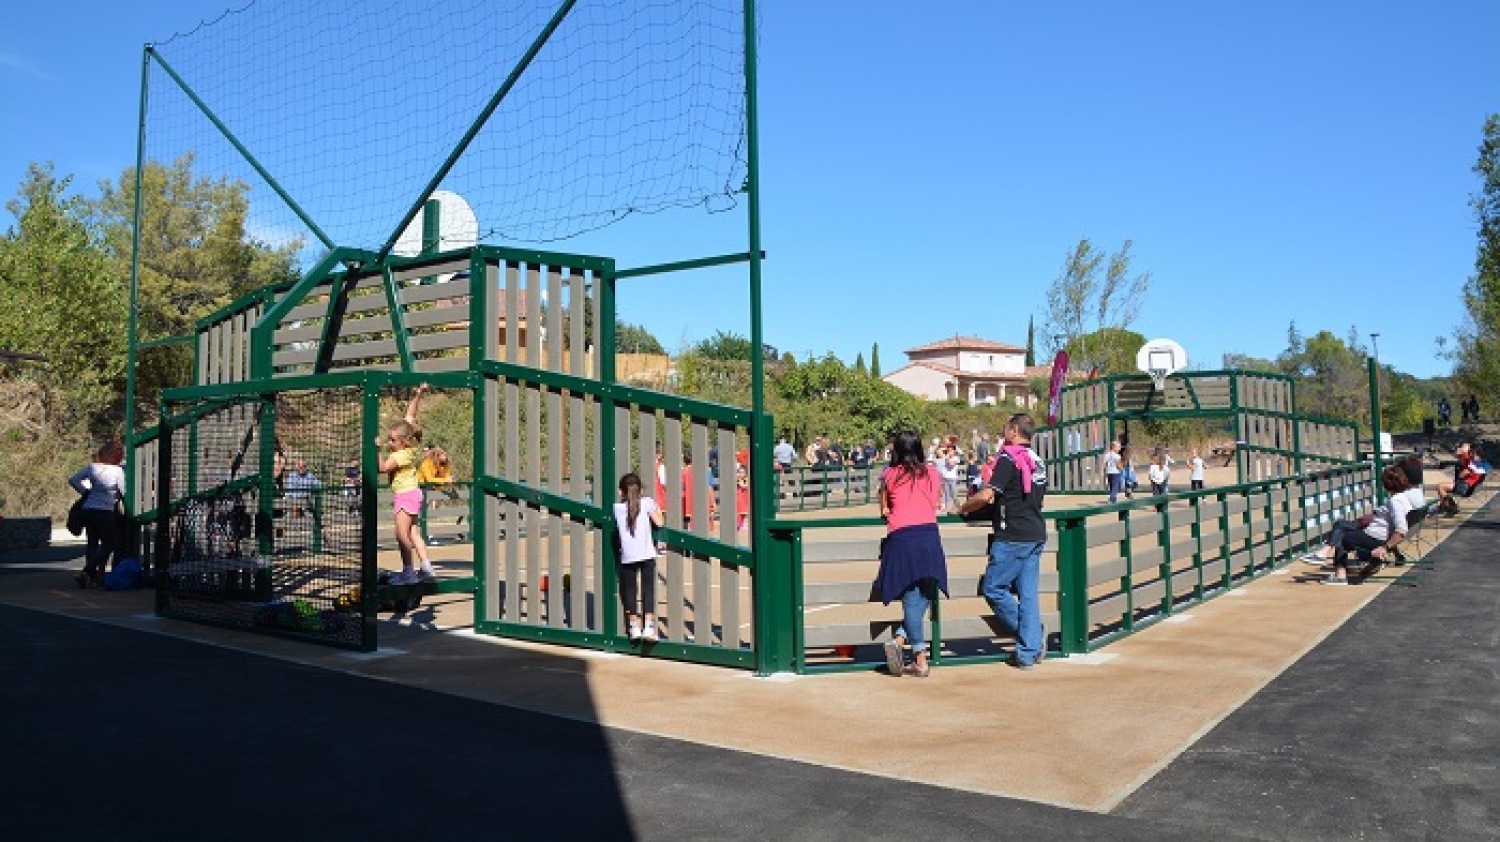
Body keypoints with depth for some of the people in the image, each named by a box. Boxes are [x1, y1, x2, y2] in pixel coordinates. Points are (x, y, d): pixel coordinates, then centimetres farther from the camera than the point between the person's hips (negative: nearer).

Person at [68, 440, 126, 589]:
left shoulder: (92, 467, 3)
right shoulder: (118, 471, -12)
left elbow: (73, 480, 11)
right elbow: (124, 492, -9)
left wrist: (85, 492, 15)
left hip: (88, 510, 6)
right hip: (106, 512, -6)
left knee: (92, 543, 15)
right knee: (108, 544, 6)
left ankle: (93, 576, 16)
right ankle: (86, 572, -8)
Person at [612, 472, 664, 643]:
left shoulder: (617, 508, 7)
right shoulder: (647, 502, 2)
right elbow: (659, 523, -3)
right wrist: (658, 510, 18)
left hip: (627, 556, 1)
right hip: (647, 554, -1)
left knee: (629, 590, 12)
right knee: (648, 589, 5)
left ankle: (634, 627, 13)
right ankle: (648, 627, -2)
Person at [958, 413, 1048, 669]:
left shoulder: (1008, 459, -11)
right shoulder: (1038, 463, 15)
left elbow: (986, 495, -18)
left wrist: (963, 509, -1)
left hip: (1013, 537, -8)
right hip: (1036, 535, 8)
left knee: (993, 587, 2)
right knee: (1028, 593, 7)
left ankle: (1032, 634, 3)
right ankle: (1028, 653, 6)